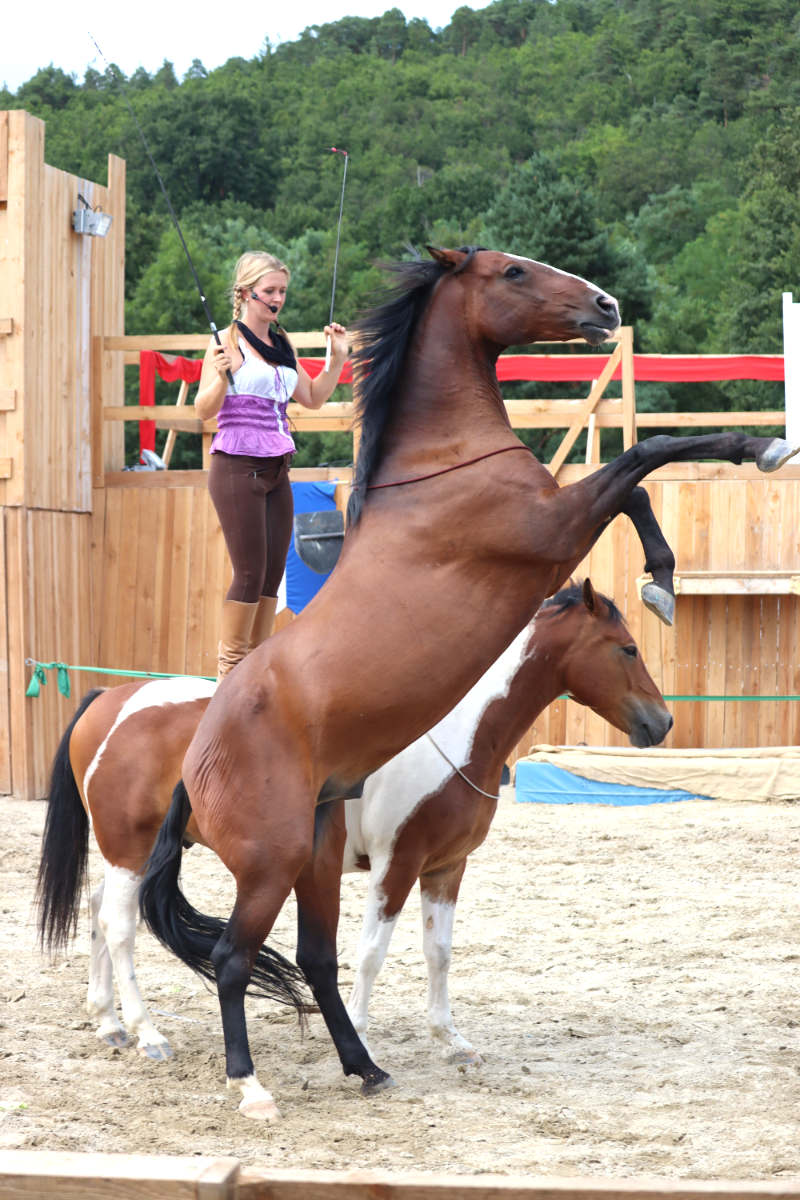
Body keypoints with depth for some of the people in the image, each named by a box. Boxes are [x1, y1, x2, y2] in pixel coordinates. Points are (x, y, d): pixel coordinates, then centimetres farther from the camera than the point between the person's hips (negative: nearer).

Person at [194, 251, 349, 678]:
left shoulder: (282, 345, 14)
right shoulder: (228, 342, -7)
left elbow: (313, 398, 24)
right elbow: (204, 409, -12)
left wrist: (337, 359, 12)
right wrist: (220, 377, -30)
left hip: (276, 470, 7)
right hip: (237, 467, -7)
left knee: (273, 574, 5)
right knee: (250, 573, -8)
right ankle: (229, 670, 0)